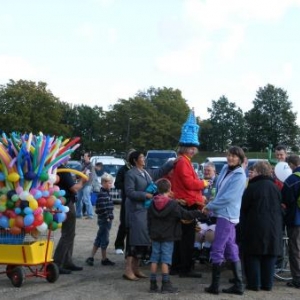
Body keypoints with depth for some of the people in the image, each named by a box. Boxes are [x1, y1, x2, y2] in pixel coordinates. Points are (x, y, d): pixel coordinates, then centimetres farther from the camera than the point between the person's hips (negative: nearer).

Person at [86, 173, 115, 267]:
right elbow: (101, 208, -23)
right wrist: (107, 217, -19)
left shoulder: (106, 193, 14)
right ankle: (104, 259, 11)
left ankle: (91, 257, 19)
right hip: (104, 220, -10)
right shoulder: (102, 194, -17)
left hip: (107, 220, 10)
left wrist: (110, 217, 15)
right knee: (104, 240, 0)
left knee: (99, 240, 14)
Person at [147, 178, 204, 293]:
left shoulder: (152, 204, 4)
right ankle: (165, 284, 1)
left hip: (155, 236, 5)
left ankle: (153, 284, 10)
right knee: (165, 260, -2)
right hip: (168, 237, -5)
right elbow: (185, 215, -10)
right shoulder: (173, 204, -12)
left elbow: (149, 220, 10)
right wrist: (199, 212, -2)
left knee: (154, 259, 7)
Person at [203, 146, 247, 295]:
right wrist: (211, 205, 6)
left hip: (227, 215, -9)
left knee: (217, 250, -5)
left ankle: (214, 285, 3)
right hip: (223, 214, 9)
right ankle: (238, 285, 15)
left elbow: (228, 197, -19)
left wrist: (210, 206, -10)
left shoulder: (239, 176, -14)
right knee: (231, 250, 10)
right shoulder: (225, 169, 11)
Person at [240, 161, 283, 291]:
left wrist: (243, 227, 5)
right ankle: (267, 284, 12)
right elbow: (280, 208, 13)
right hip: (274, 228, 5)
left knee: (253, 256, 4)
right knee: (270, 256, 10)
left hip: (255, 227, -5)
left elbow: (243, 209, -6)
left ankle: (254, 283, 2)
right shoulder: (275, 188, 7)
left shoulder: (252, 187, -10)